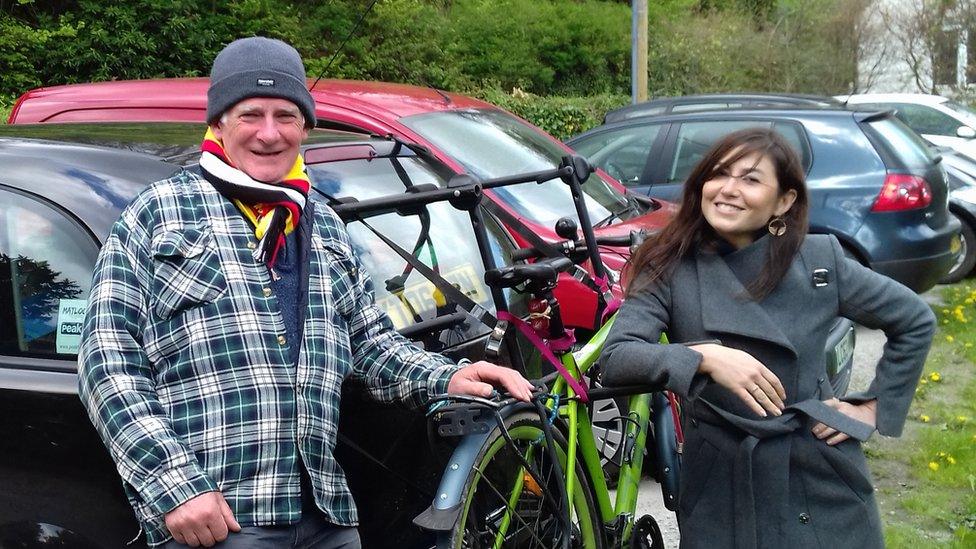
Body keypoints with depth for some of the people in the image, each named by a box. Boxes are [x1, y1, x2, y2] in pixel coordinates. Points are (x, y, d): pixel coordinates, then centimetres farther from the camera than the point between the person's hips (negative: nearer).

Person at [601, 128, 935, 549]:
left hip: (821, 485, 1)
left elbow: (915, 320, 10)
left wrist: (875, 407, 4)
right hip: (718, 494, -1)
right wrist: (705, 356, -31)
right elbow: (614, 359, -19)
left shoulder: (818, 259, -3)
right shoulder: (670, 269, -6)